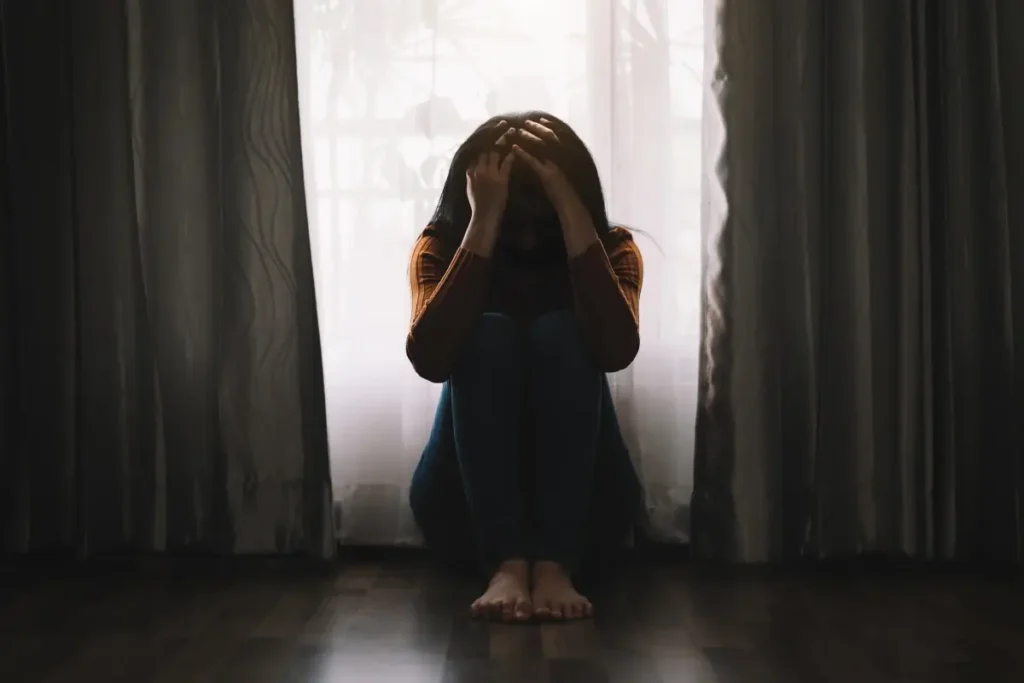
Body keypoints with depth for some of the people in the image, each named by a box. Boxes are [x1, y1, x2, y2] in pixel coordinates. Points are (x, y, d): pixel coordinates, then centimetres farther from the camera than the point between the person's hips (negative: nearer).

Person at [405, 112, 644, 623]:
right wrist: (485, 224, -30)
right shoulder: (441, 246, -5)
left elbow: (616, 351, -28)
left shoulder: (612, 248, -5)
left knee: (560, 334, -24)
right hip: (467, 507, 0)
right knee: (487, 335, -25)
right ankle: (506, 564, -34)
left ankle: (555, 564, -33)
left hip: (582, 508, 0)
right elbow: (429, 360, -26)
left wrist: (571, 212, -30)